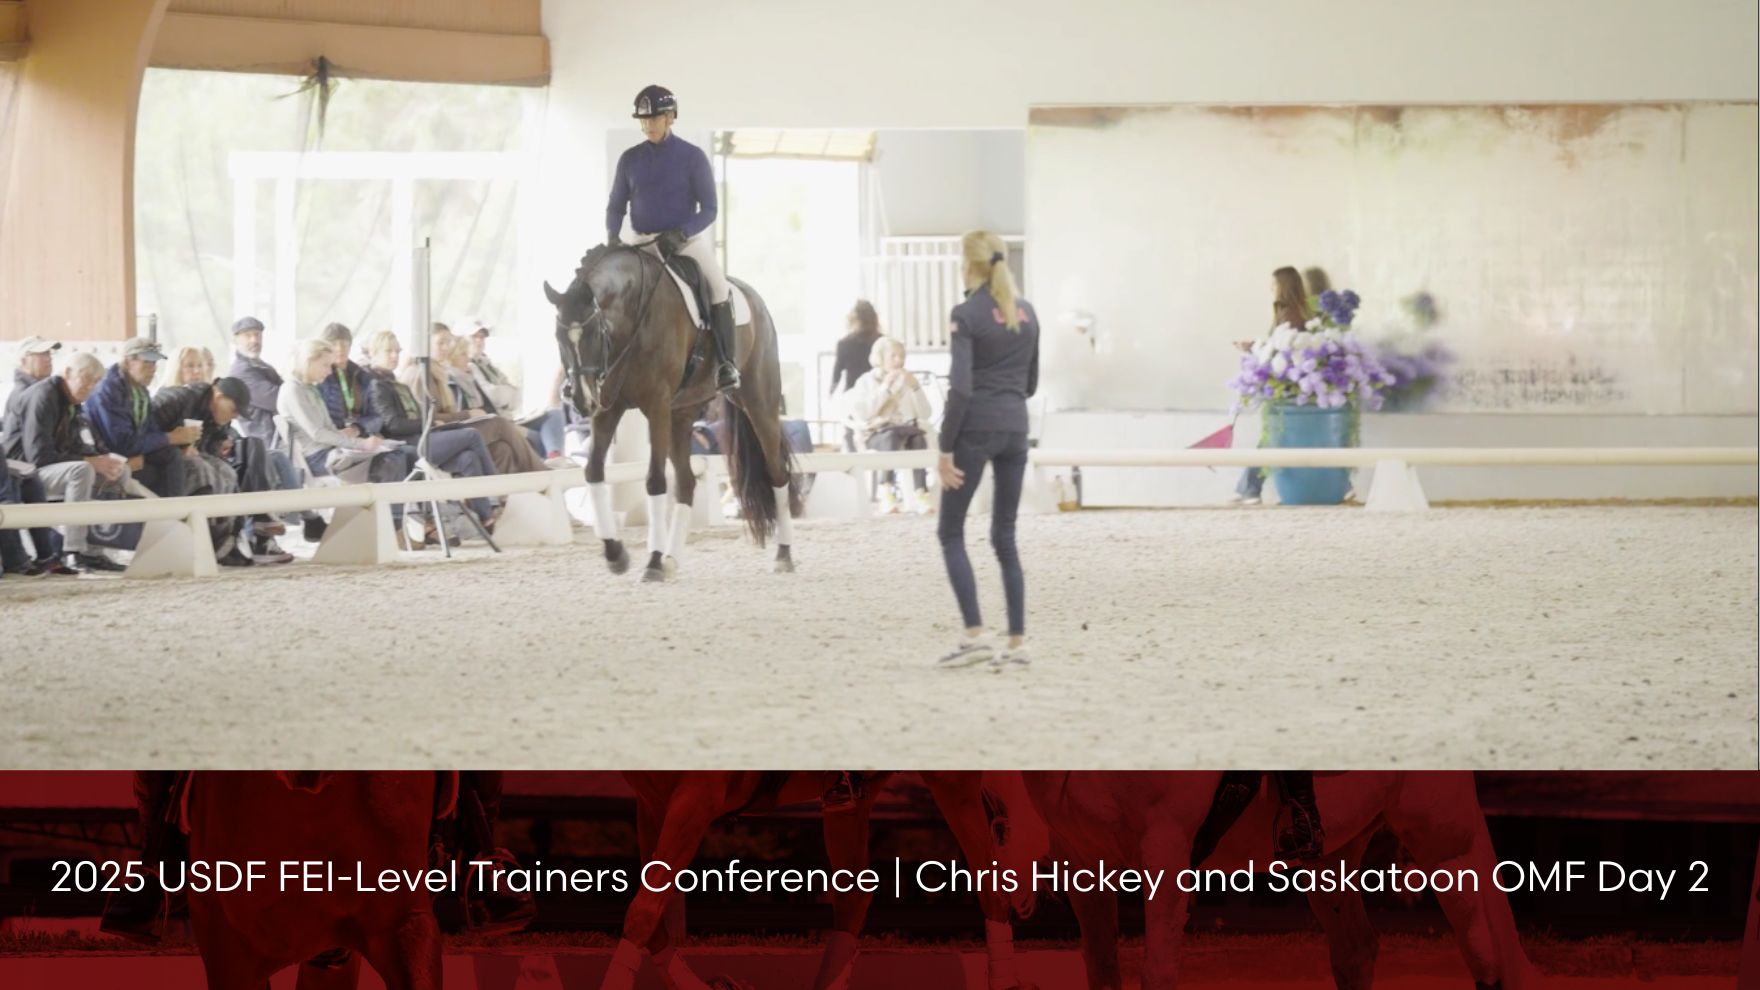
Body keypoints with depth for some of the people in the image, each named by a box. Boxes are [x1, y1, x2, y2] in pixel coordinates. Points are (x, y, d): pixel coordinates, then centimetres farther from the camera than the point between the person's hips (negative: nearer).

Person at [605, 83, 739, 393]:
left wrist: (680, 234, -24)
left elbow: (709, 208, -7)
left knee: (718, 287, -21)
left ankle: (726, 362, -15)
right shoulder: (631, 159, 4)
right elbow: (616, 206, 10)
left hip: (688, 239, -4)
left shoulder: (692, 157, -5)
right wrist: (612, 235, -11)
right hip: (644, 244, 4)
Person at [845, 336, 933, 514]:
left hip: (908, 429, 3)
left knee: (919, 437, -33)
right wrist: (885, 388, -9)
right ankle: (888, 494, -46)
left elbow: (925, 413, 8)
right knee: (892, 436, -38)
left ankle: (921, 494, -42)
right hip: (878, 433, -3)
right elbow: (862, 413, -8)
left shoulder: (908, 381, 19)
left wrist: (915, 388, -3)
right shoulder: (866, 382, 10)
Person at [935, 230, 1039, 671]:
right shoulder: (1027, 313, 10)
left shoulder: (967, 314, -10)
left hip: (975, 429, -6)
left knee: (951, 532, 4)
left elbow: (960, 388, -15)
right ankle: (1017, 642, 6)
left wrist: (945, 449, -13)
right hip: (1016, 429, 6)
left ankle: (975, 635, -7)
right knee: (1005, 537, 10)